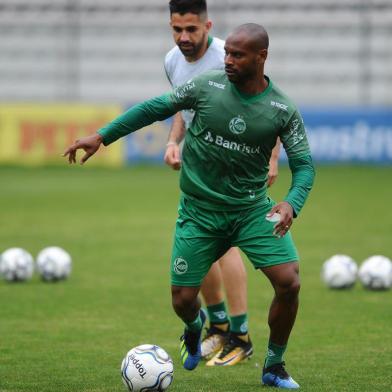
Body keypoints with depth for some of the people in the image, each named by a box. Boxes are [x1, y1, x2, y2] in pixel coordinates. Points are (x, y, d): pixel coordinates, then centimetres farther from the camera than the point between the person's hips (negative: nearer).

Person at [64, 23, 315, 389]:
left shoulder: (284, 110, -9)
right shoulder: (206, 86, -10)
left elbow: (303, 166, -7)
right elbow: (154, 109, 0)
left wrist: (291, 204, -27)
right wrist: (101, 136, -3)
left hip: (253, 208, 0)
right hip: (199, 211, 0)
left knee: (288, 282, -16)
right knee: (182, 300, -1)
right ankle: (195, 325, 41)